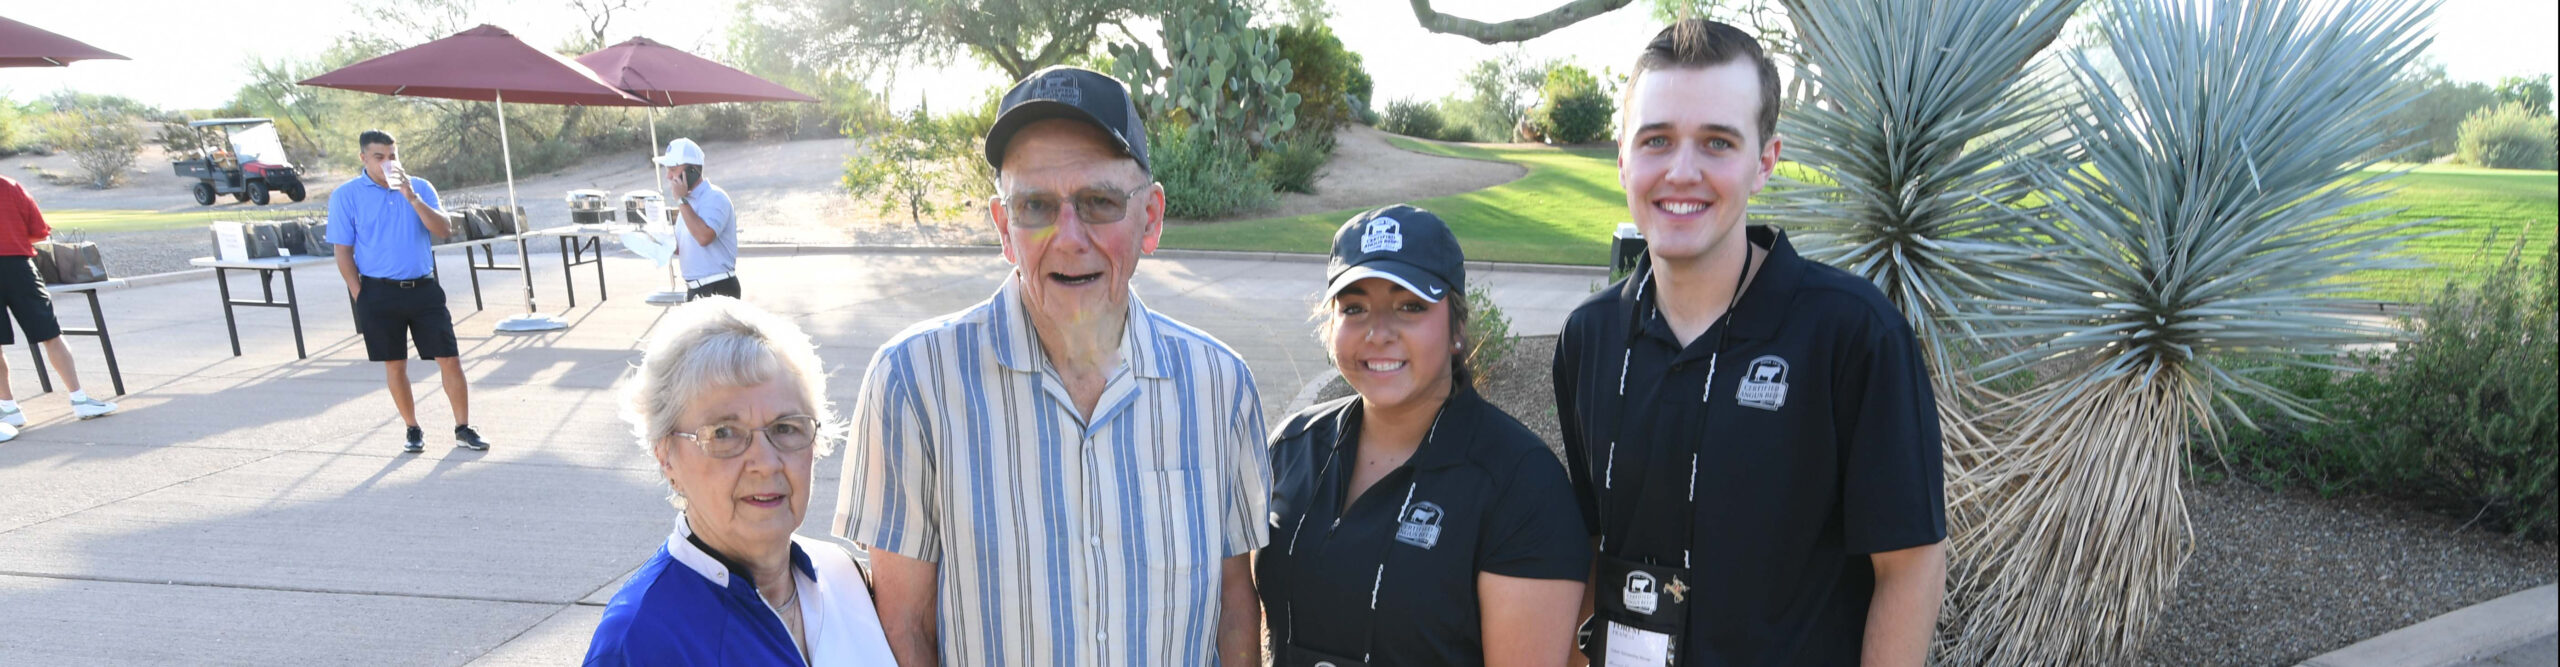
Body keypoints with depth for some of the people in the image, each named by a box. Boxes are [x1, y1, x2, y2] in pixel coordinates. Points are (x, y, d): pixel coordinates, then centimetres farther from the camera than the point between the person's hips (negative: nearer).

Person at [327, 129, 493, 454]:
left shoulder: (420, 187, 4)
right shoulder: (345, 196, -1)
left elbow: (443, 230, -7)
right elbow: (343, 251, 0)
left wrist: (411, 197, -17)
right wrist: (360, 297, -4)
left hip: (424, 288, 1)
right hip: (380, 293, -1)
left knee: (450, 359, -1)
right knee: (394, 364, 8)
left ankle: (463, 429, 9)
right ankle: (413, 430, 22)